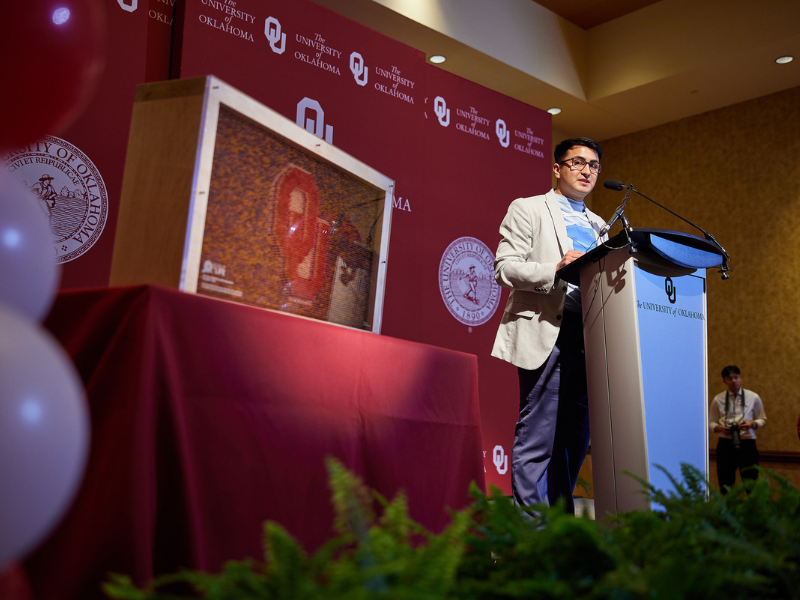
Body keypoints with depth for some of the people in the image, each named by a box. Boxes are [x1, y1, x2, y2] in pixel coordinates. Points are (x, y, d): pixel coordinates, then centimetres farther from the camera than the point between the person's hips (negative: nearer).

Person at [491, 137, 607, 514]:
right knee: (538, 435, -8)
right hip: (547, 333, -6)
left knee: (575, 436, 7)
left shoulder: (598, 225, 26)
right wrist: (555, 269, -19)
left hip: (589, 337, 7)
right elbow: (504, 269, -5)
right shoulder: (528, 210, 6)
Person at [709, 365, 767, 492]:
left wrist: (752, 424, -10)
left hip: (747, 444, 0)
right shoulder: (718, 399, 4)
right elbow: (711, 423, 9)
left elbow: (762, 419, 12)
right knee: (725, 487, 8)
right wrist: (719, 428, -13)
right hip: (725, 444, 1)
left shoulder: (753, 397, 4)